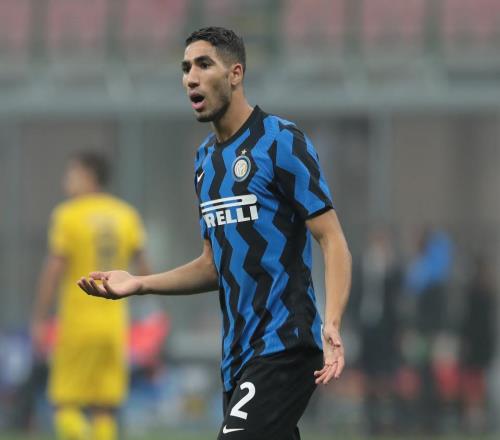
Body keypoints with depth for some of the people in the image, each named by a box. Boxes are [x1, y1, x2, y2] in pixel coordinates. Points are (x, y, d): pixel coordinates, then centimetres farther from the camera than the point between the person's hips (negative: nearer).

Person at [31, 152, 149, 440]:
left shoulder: (68, 216, -7)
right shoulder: (127, 216, 7)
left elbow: (53, 272, -10)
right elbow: (143, 268, 7)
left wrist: (39, 321, -5)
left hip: (77, 321, -4)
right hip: (115, 324, 4)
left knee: (66, 404, 1)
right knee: (105, 409, 6)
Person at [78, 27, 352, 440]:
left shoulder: (282, 141, -8)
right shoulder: (205, 158, 16)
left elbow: (333, 240, -12)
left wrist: (331, 324, -27)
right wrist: (139, 284, 10)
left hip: (283, 347, -8)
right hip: (239, 357, 8)